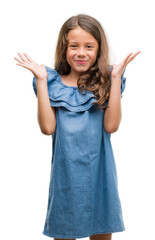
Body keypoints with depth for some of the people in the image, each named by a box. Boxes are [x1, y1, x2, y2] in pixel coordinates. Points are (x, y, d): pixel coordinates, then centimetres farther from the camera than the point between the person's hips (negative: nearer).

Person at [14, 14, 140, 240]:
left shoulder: (106, 81, 0)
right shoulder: (52, 83, 2)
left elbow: (111, 125, -13)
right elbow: (48, 127, -11)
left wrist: (116, 77, -14)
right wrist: (41, 80, -11)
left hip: (98, 170, 0)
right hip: (66, 171, 1)